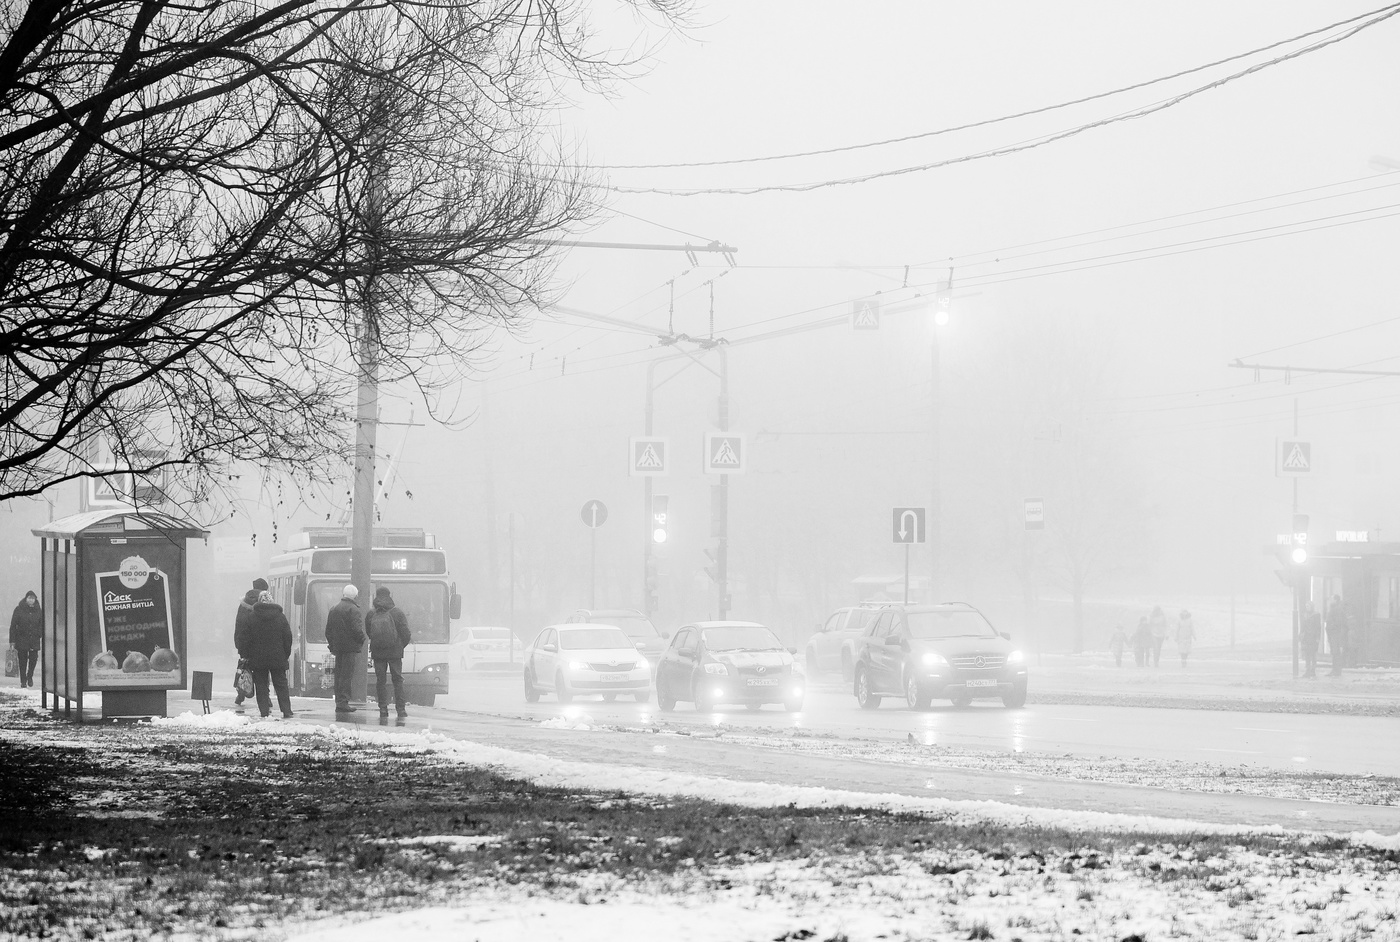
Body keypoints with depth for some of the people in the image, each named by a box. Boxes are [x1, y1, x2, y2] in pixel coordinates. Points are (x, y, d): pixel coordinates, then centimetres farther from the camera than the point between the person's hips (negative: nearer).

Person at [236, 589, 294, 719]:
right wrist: (286, 656, 12)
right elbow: (288, 639, 3)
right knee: (281, 686, 8)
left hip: (258, 659, -2)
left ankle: (265, 711, -1)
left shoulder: (251, 619, -6)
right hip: (277, 658, 2)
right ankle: (287, 712, 4)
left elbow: (244, 640, -5)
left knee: (261, 686, 6)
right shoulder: (281, 618, 0)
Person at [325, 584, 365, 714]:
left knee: (339, 673, 11)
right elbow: (356, 629, -17)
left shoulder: (333, 610, 16)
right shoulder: (352, 609, -10)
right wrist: (361, 640, 0)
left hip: (337, 646, 7)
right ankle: (343, 702, -13)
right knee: (346, 674, -8)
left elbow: (328, 630, 18)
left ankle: (339, 701, 12)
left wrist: (332, 645, 21)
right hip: (349, 647, -7)